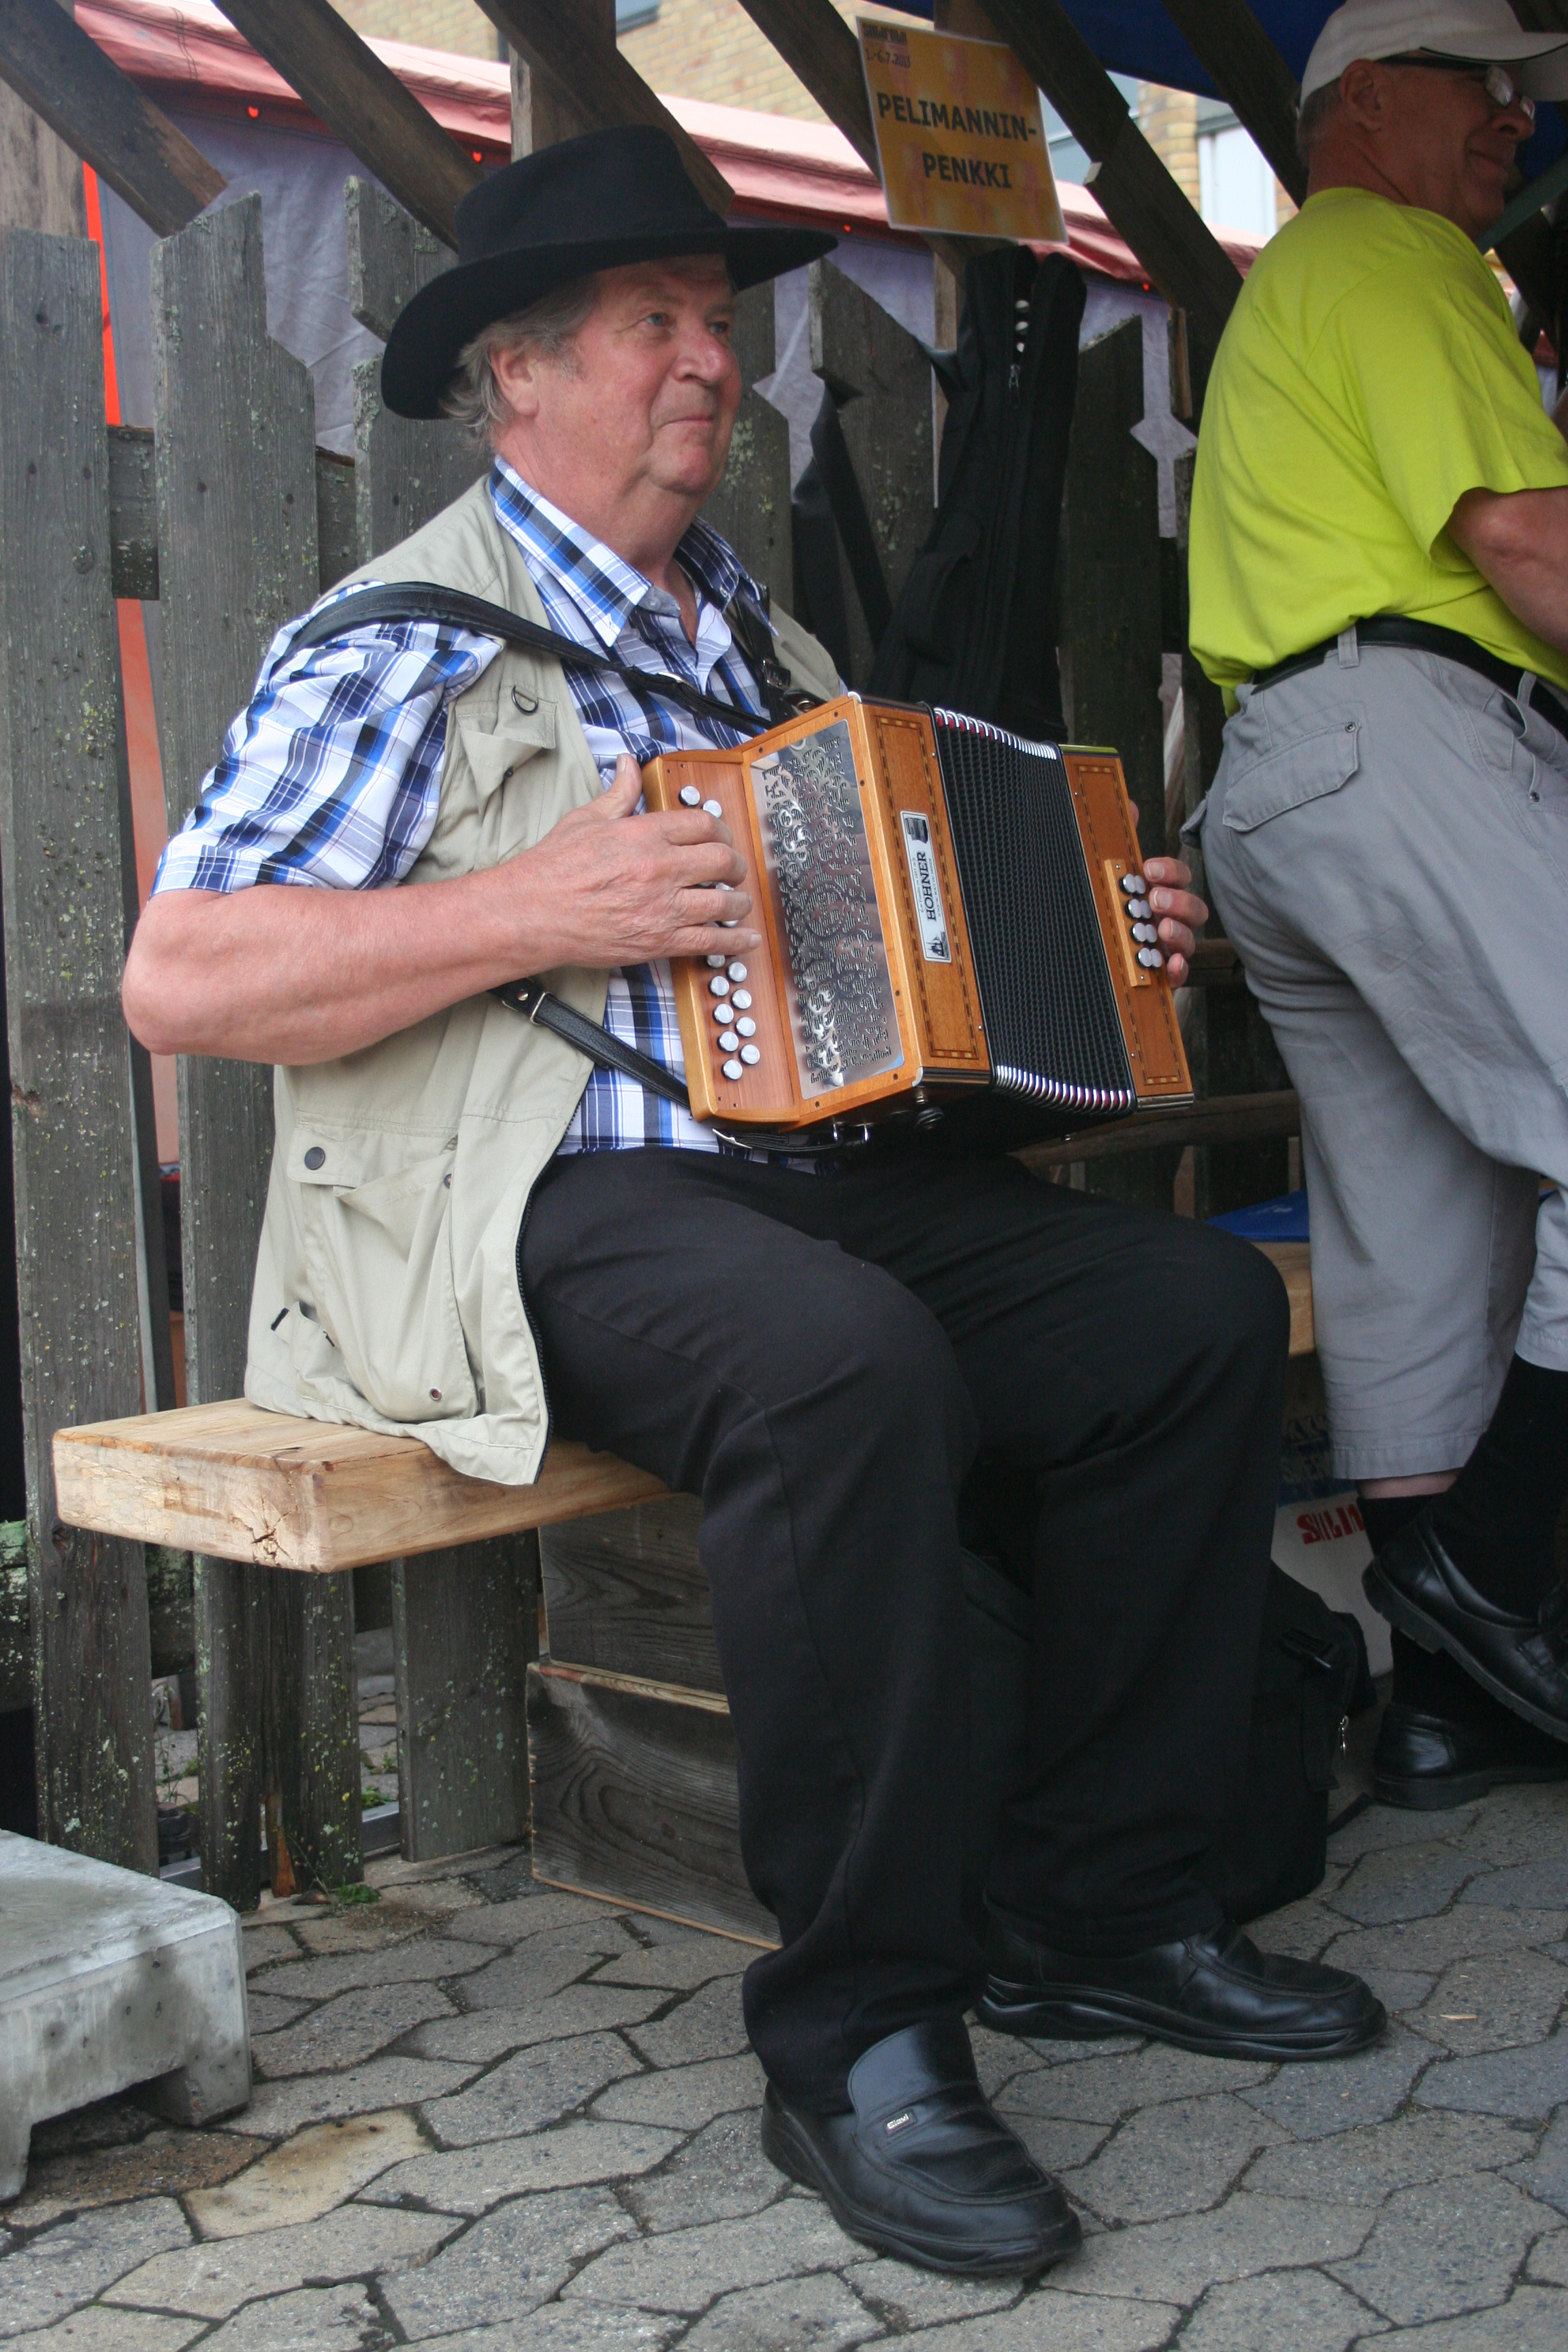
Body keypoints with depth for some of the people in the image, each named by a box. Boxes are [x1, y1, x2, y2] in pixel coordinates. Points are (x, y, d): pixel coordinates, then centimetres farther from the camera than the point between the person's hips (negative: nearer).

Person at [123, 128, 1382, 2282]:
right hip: (552, 1214, -7)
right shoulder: (413, 646, -2)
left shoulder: (759, 639, 22)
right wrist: (534, 912, -18)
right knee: (849, 1361, -36)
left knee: (1202, 1309, -11)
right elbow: (180, 979, -12)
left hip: (832, 1178, 8)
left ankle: (1100, 1913, -1)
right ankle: (858, 2036, -22)